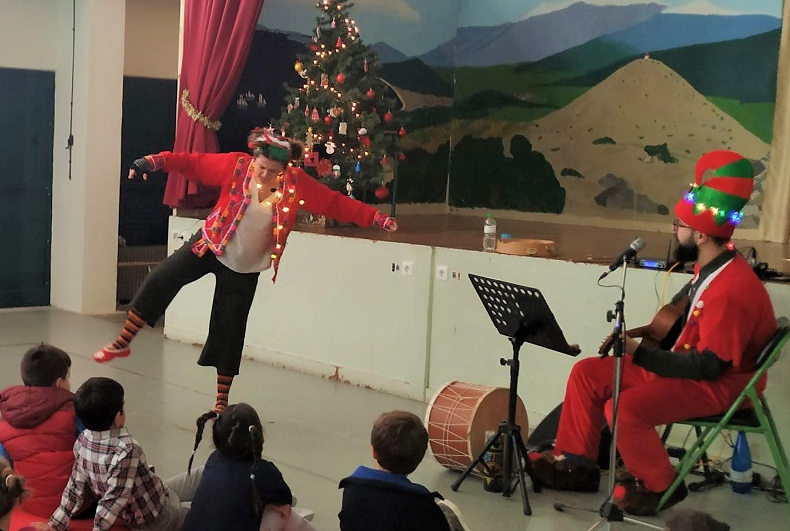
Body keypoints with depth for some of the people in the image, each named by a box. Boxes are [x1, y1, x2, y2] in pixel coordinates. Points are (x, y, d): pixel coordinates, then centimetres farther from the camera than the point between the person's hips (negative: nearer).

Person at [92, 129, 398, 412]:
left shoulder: (297, 183, -14)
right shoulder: (236, 166, -16)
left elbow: (336, 203, -14)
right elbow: (193, 162, -18)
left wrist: (377, 218, -19)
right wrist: (155, 161, -31)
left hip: (246, 267, 0)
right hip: (211, 246, 0)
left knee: (229, 332, 5)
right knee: (162, 279, -15)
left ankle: (222, 401, 19)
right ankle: (123, 343, 3)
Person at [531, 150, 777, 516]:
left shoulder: (731, 289, -28)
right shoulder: (710, 267, 5)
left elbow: (708, 365, -28)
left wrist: (638, 352, -27)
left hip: (718, 385, -10)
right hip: (691, 365, 10)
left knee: (625, 409, -31)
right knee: (587, 373, 2)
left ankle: (658, 486, -5)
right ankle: (576, 464, 12)